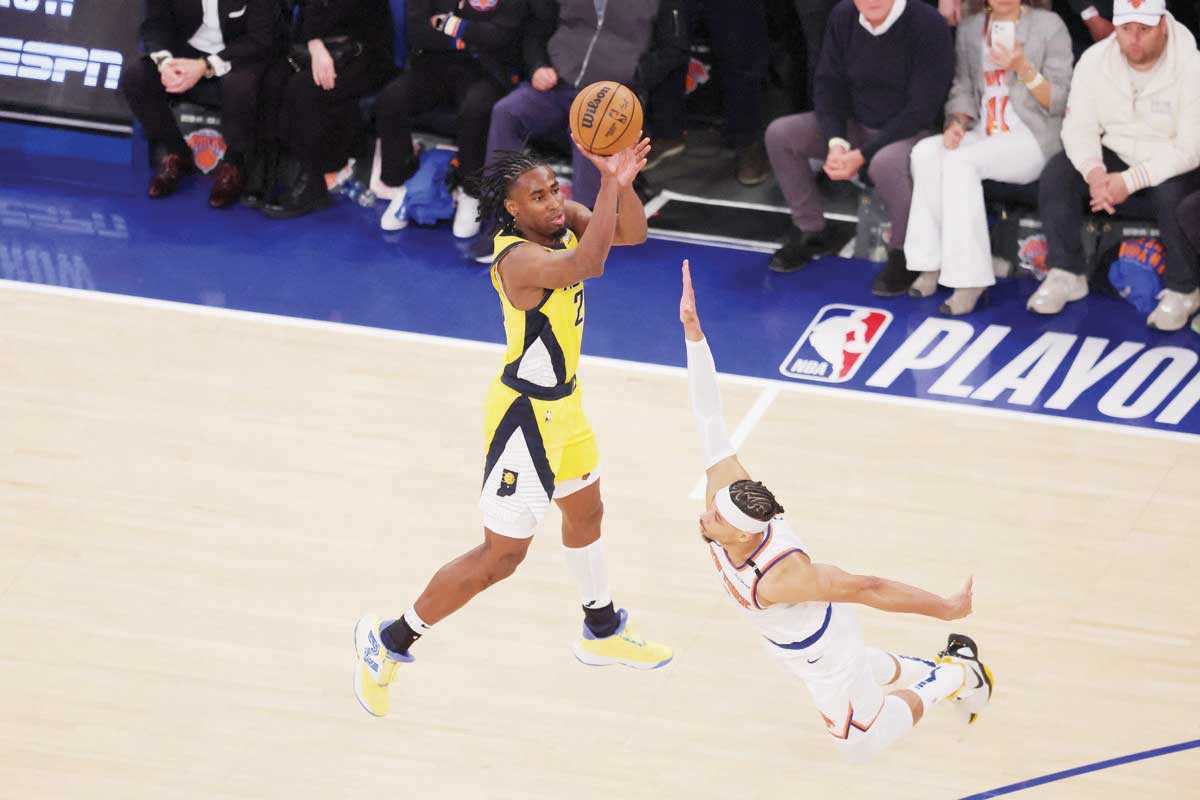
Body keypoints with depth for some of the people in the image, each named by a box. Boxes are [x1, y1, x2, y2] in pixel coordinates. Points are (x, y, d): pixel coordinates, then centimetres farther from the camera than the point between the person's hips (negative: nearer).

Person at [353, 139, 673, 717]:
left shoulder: (560, 220, -7)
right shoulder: (519, 258, -33)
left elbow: (633, 233, -8)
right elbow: (587, 265, -50)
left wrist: (621, 180, -27)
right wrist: (608, 180, -47)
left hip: (562, 401, 10)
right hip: (525, 414, -10)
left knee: (585, 513, 29)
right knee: (501, 556, 0)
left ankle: (602, 632, 53)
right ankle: (388, 642, 12)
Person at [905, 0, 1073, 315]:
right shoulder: (970, 28, 12)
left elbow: (1058, 103, -6)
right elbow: (963, 89, 13)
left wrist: (1023, 68, -21)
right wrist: (957, 123, -9)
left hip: (1034, 137, -5)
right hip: (984, 134, 5)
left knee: (960, 162, -31)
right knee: (925, 152, -25)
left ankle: (969, 278, -31)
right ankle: (932, 262, -23)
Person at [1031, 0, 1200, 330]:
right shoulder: (1094, 60, -7)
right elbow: (1079, 126, -7)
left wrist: (1130, 181, -32)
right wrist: (1093, 171, -28)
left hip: (1170, 164, -4)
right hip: (1115, 156, 4)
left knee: (1172, 193, -36)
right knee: (1056, 175, -19)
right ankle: (1067, 275, -7)